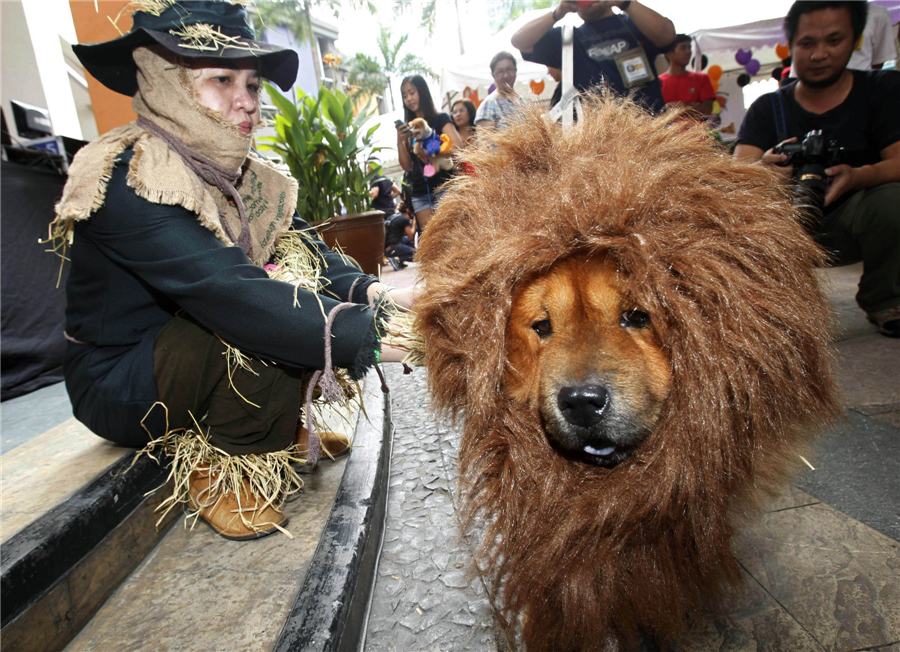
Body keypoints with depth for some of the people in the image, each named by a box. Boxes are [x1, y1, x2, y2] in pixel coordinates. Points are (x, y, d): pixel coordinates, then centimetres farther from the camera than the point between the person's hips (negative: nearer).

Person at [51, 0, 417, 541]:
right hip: (120, 383, -7)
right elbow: (233, 294, -38)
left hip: (192, 344, 8)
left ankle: (281, 424, 3)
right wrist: (368, 335, -43)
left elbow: (307, 247, -9)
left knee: (310, 297, -8)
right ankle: (220, 468, -11)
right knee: (275, 322, -31)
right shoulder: (128, 182, -26)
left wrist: (369, 290, -29)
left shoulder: (237, 173, 0)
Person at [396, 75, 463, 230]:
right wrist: (400, 141, -3)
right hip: (420, 193, 4)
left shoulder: (440, 118, 3)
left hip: (442, 187, -4)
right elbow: (407, 166, 11)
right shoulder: (408, 128, 15)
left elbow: (458, 148, -11)